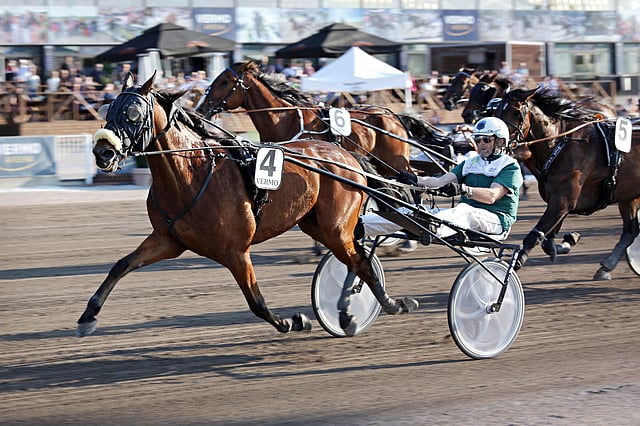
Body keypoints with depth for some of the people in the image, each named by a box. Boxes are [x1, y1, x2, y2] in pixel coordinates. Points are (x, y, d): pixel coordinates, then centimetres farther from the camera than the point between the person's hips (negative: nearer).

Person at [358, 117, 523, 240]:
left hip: (496, 218, -6)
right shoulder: (470, 163, 23)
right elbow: (441, 181, 8)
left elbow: (492, 195, -15)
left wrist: (462, 189, -30)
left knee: (464, 209, -39)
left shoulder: (511, 167, 2)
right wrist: (416, 180, -11)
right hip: (466, 214, 6)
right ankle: (360, 226, -27)